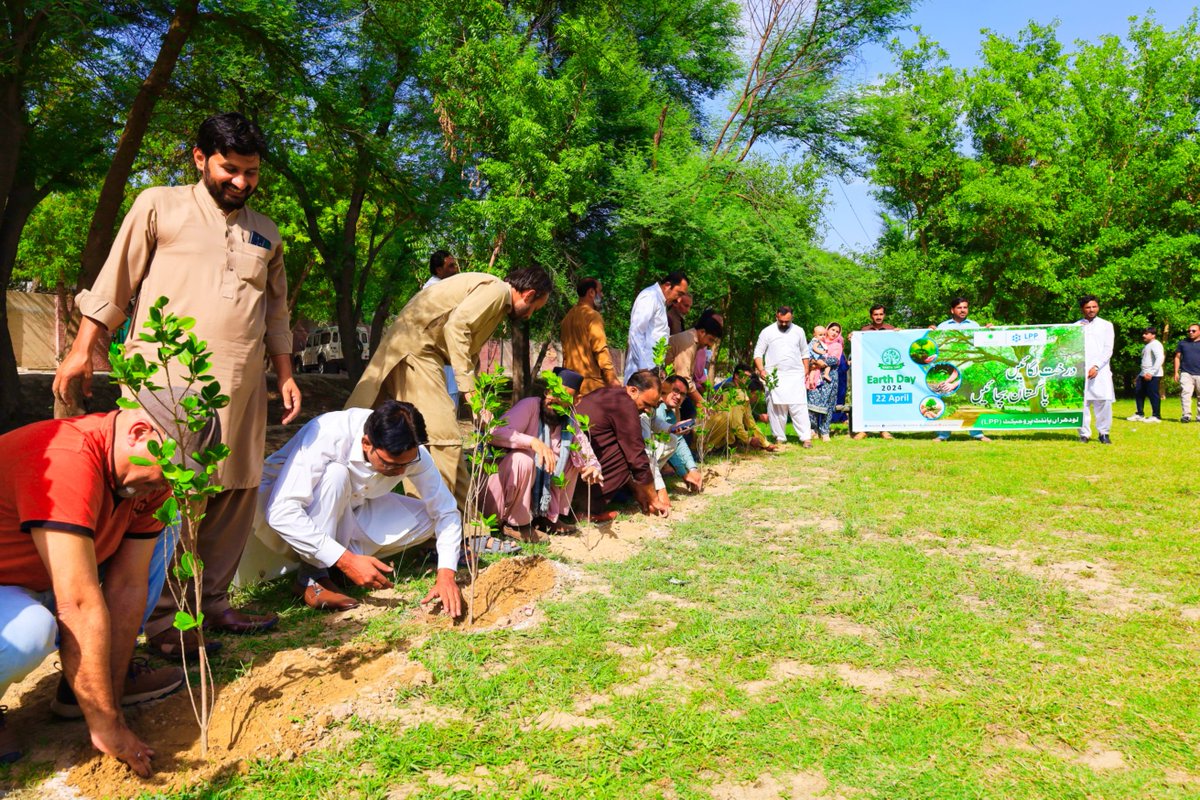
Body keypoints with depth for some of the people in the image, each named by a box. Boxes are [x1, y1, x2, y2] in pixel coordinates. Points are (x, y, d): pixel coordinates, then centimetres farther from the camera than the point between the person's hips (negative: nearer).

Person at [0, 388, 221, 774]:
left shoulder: (148, 475, -9)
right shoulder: (67, 460, -35)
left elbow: (128, 588, -10)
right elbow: (80, 606, -35)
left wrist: (112, 710, -12)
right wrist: (106, 727, -30)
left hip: (38, 588, 8)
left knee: (157, 533, 1)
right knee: (31, 631, -38)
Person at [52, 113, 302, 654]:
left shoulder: (265, 235, 18)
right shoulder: (159, 206, 7)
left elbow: (277, 313, 22)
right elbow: (113, 284, 6)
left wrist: (285, 374, 16)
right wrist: (82, 351, 2)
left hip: (241, 384, 5)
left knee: (236, 492, 4)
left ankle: (212, 601, 14)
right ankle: (163, 620, 1)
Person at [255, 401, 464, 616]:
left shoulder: (411, 452, -21)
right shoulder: (327, 436, -36)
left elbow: (446, 510, -14)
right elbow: (281, 512, -40)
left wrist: (446, 574, -28)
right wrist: (346, 560, -42)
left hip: (344, 510, 5)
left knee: (425, 519, -12)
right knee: (335, 474, -35)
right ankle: (312, 578, -22)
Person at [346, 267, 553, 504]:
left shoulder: (499, 302, 20)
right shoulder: (497, 289, -9)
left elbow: (470, 349, 23)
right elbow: (456, 326, -23)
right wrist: (468, 387, -24)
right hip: (415, 349, -10)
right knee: (444, 435, -12)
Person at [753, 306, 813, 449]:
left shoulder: (798, 331, 9)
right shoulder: (767, 332, 2)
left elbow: (805, 353, 16)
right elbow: (758, 353, 3)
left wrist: (806, 371, 8)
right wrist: (761, 370, -11)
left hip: (795, 375, 0)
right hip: (774, 376, 0)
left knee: (799, 406, -7)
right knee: (776, 408, 1)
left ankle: (806, 437, -7)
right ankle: (780, 437, 10)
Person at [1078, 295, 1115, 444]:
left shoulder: (1106, 325, 10)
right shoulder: (1076, 326, 14)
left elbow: (1108, 350, 2)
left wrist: (1096, 366, -9)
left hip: (1100, 370, -1)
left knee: (1104, 402, -6)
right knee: (1081, 402, -3)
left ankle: (1103, 433, 4)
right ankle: (1084, 433, 4)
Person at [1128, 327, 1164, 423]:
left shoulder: (1155, 344, -7)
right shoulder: (1147, 346, 24)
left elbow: (1160, 358, -21)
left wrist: (1151, 372, -27)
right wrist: (1138, 377, 23)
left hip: (1153, 375, -10)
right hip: (1144, 375, 10)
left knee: (1153, 395, -6)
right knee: (1138, 392, 8)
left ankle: (1155, 416, 0)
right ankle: (1139, 415, 15)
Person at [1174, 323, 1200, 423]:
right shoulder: (1182, 343, 12)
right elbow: (1177, 357, 12)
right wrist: (1176, 372, 4)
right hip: (1186, 373, 0)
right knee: (1185, 393, -14)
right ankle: (1186, 415, -17)